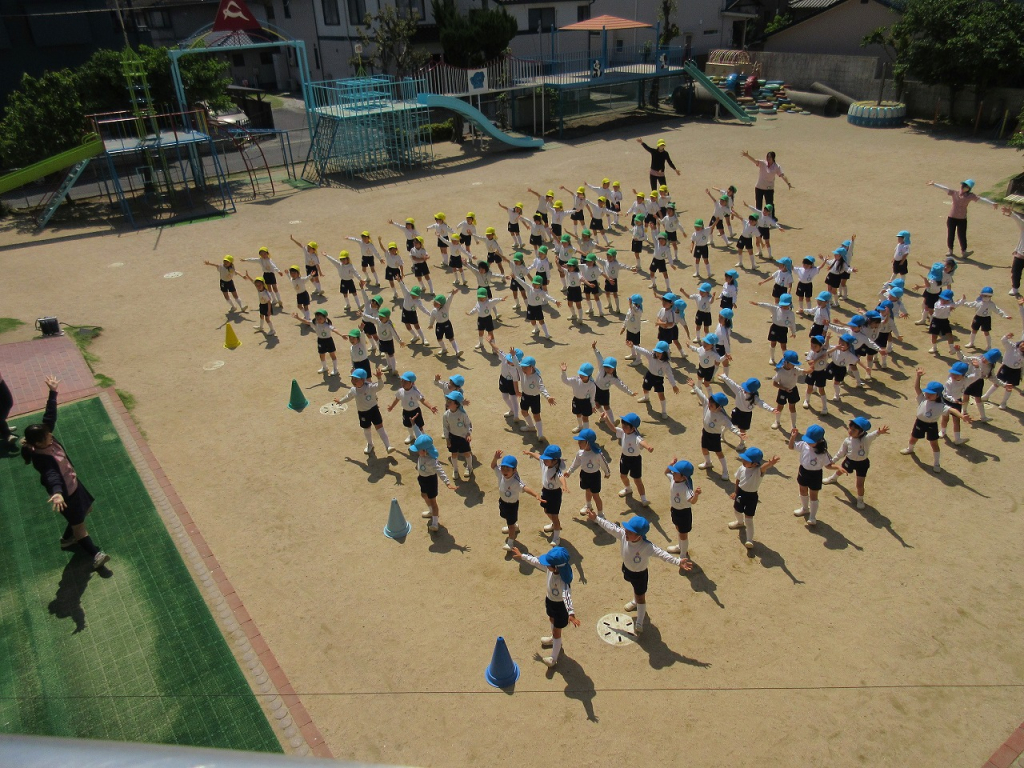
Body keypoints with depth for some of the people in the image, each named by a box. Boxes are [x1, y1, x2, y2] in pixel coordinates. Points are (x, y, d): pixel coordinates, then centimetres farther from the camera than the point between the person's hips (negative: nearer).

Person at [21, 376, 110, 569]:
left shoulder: (47, 439, -14)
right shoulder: (41, 459, -36)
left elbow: (50, 415, -6)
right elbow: (51, 475, -55)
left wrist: (52, 392, -7)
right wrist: (57, 493, -72)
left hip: (73, 482, 9)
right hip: (64, 492, -9)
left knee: (86, 509, 28)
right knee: (78, 523, 8)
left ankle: (67, 539, 50)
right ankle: (95, 555, 22)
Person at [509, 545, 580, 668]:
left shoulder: (563, 580, -42)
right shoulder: (551, 568, -21)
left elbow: (567, 595, -57)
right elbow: (537, 562, -4)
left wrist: (571, 613, -71)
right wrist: (522, 556, 8)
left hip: (560, 605, -8)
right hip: (550, 600, 8)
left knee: (556, 631, 11)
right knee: (552, 620, 34)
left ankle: (554, 658, 32)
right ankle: (553, 639, 64)